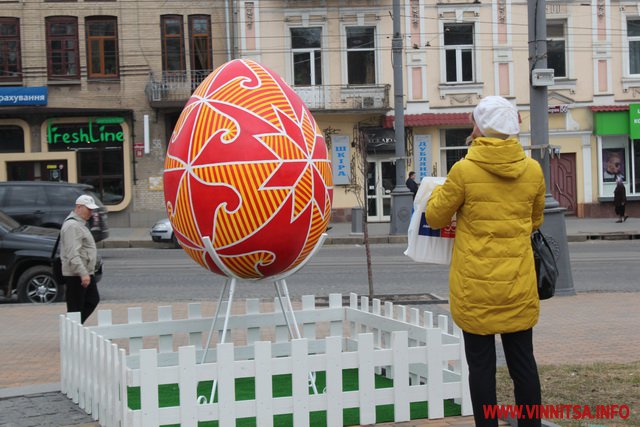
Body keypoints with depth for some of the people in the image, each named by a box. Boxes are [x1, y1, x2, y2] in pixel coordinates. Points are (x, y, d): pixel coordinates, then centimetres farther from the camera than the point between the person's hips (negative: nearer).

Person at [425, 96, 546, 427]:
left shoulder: (464, 170, -13)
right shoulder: (533, 170, -2)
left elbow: (435, 217, 0)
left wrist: (440, 189, 18)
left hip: (475, 286, -3)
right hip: (518, 285, 3)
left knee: (481, 365, 6)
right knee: (523, 362, 11)